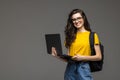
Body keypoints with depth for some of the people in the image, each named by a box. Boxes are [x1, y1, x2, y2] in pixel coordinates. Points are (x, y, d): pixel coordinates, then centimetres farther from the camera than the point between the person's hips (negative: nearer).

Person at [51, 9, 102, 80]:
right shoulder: (71, 36, 11)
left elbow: (98, 57, -2)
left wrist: (82, 57, -12)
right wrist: (58, 55, -7)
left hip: (83, 68, -3)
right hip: (70, 69, 3)